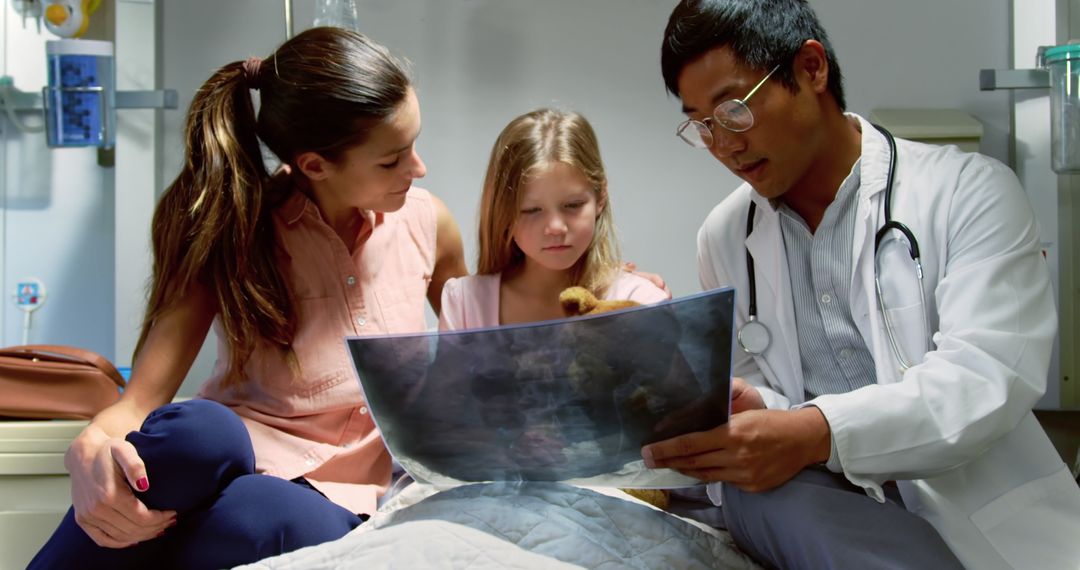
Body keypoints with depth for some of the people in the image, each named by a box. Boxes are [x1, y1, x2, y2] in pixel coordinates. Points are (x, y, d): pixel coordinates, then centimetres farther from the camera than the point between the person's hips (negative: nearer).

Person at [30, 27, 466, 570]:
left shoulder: (425, 222, 1)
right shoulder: (234, 235, -7)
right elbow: (139, 404, -13)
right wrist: (90, 452, -35)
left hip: (341, 503, 1)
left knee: (255, 515, -38)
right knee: (197, 430, -39)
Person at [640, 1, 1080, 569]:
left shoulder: (969, 191, -3)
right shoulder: (723, 238, 10)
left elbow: (988, 373, -16)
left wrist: (815, 432, -32)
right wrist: (745, 409, -14)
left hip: (986, 520, -1)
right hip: (820, 514, 1)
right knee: (752, 490, -31)